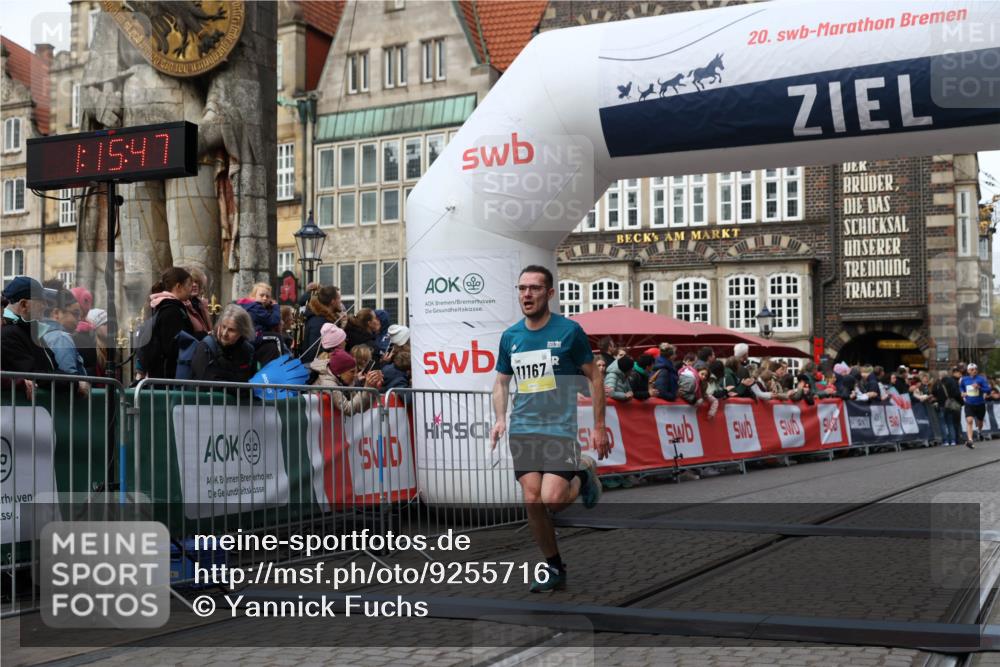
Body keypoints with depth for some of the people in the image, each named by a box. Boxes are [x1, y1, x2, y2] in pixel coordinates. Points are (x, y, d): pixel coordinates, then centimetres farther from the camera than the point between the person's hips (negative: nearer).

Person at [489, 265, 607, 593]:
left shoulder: (569, 331, -5)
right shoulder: (510, 337, 8)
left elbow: (594, 378, 1)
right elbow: (501, 382, 19)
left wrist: (599, 427, -3)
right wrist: (500, 419, 3)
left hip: (560, 427, -4)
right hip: (523, 430, 4)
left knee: (552, 499, -17)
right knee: (532, 501, -1)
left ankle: (583, 475, 17)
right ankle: (554, 569, 17)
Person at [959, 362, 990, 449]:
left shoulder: (981, 379, -9)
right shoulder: (964, 380, 1)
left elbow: (988, 390, -14)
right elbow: (961, 387, 23)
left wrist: (979, 387, -29)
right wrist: (962, 393, 4)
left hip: (980, 404, 0)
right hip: (969, 404, 0)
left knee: (979, 422, 17)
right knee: (969, 420, -21)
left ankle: (980, 432, 53)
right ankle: (970, 440, -27)